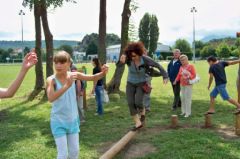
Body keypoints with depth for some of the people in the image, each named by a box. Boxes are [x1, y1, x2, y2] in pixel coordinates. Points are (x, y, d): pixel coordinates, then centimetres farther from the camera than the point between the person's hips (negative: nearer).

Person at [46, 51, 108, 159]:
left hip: (73, 120, 4)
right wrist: (67, 85, -48)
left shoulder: (73, 75, -8)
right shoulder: (51, 80, -20)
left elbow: (93, 78, -9)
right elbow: (51, 98, -36)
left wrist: (103, 73, -30)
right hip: (58, 121, -4)